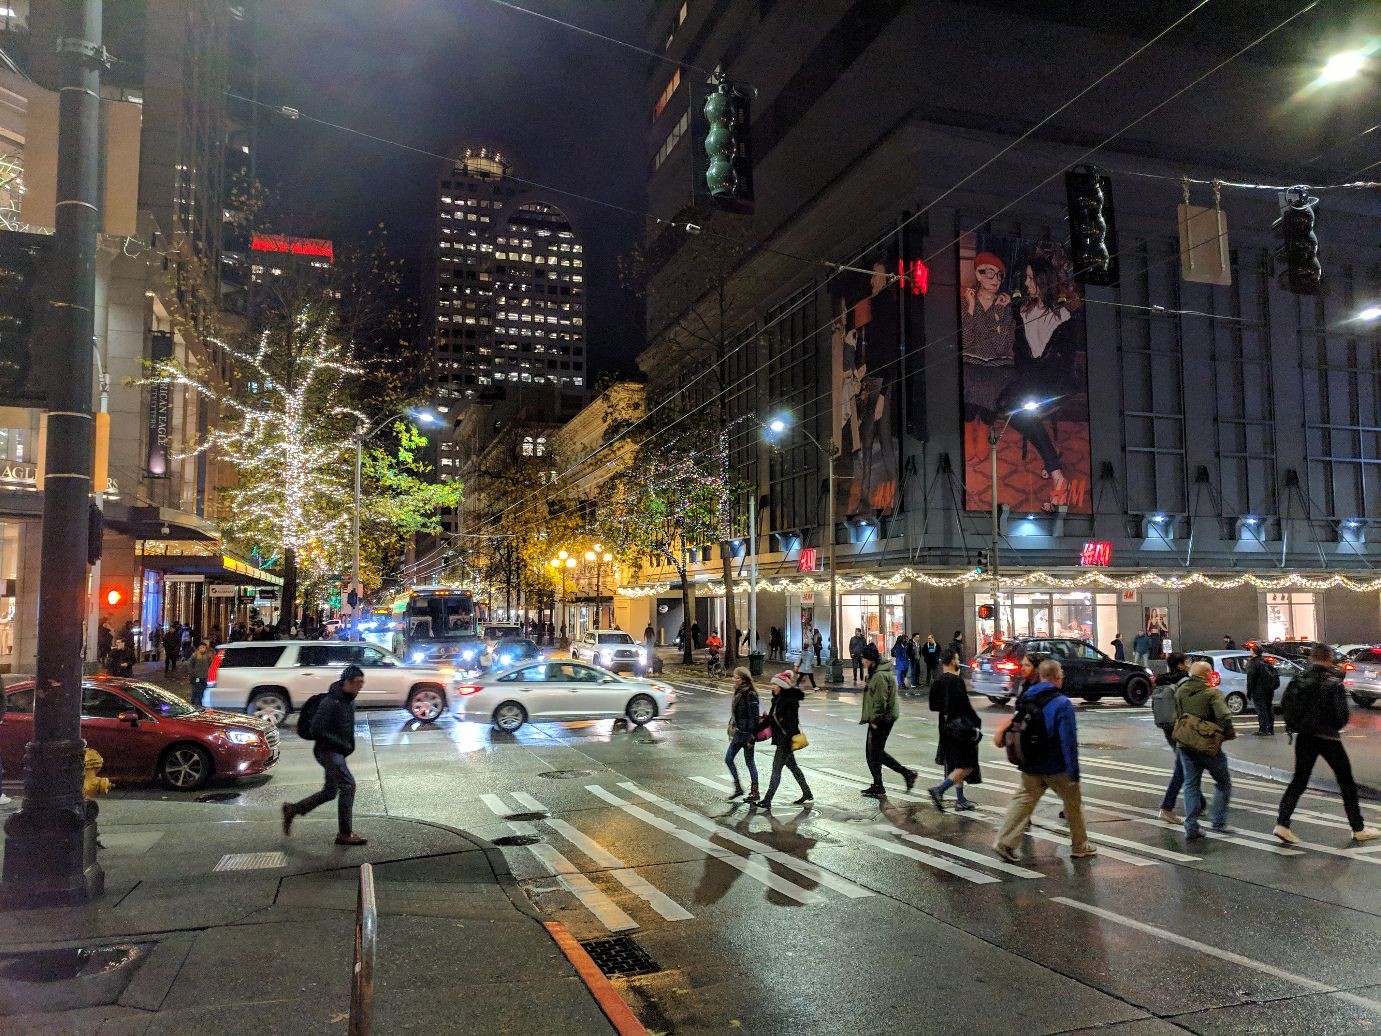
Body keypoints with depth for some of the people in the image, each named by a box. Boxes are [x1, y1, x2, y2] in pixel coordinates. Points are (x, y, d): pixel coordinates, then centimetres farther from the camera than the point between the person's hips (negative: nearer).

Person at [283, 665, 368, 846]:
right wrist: (343, 745, -20)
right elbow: (317, 730, -22)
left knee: (330, 792, 15)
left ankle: (292, 809, 32)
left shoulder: (350, 701, 9)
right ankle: (345, 834, -12)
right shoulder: (330, 703, -19)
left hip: (338, 752, 10)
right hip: (327, 750, -10)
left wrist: (350, 744, 7)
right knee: (348, 785, -17)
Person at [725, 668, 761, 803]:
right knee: (728, 759, 9)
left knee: (749, 762, 2)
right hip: (738, 733, 9)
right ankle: (738, 788, 21)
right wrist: (732, 730, 18)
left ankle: (754, 792, 16)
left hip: (747, 733, -9)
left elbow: (754, 716, -19)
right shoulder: (738, 692, 9)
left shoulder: (750, 695, -18)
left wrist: (752, 736, -20)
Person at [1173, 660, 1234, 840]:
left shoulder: (1180, 691, 8)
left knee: (1191, 784, 11)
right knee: (1223, 783, 15)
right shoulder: (1212, 693, -12)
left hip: (1185, 746, 5)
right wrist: (1229, 734, -9)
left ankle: (1191, 826, 6)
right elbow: (1224, 716, -23)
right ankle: (1218, 821, 15)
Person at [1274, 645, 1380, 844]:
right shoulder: (1333, 682, -14)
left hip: (1304, 738, 4)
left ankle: (1282, 824, -2)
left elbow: (1285, 707, 0)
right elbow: (1342, 715, -14)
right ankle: (1358, 829, 21)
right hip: (1328, 738, -4)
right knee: (1346, 782, 12)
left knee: (1299, 781, 9)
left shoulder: (1298, 681, 0)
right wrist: (1335, 726, 6)